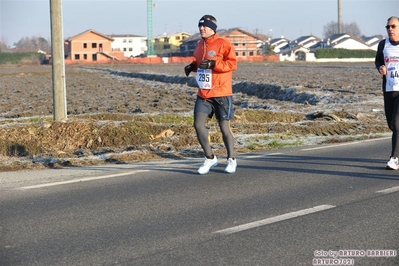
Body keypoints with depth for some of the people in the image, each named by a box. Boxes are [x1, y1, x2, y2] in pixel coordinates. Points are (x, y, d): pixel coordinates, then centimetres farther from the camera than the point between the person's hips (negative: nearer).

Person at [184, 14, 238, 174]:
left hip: (221, 94, -6)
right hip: (203, 95, 6)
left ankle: (231, 159, 21)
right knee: (198, 124, -6)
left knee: (224, 127, 3)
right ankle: (210, 158, 9)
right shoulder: (200, 45, 12)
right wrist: (192, 66, 4)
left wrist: (213, 64, -27)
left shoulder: (223, 44, -10)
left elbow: (232, 63, -17)